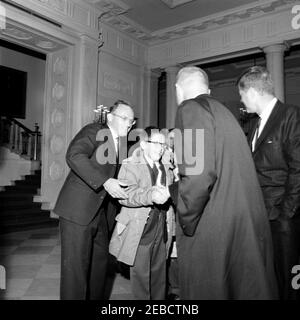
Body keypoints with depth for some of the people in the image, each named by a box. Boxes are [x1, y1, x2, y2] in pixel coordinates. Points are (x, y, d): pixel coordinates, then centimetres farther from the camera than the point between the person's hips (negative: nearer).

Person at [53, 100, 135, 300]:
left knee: (100, 261, 17)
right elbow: (74, 156, -25)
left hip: (101, 214, 8)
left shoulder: (119, 144, 16)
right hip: (78, 210, -8)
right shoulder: (94, 130, -7)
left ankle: (96, 297, 34)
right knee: (76, 266, -3)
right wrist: (104, 182, -32)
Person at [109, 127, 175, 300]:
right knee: (141, 274, 6)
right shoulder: (130, 165, -9)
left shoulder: (167, 168, 11)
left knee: (160, 273, 17)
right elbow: (125, 195, -25)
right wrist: (151, 195, -40)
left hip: (162, 230, 6)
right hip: (139, 230, -5)